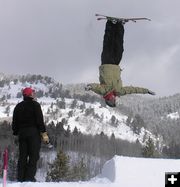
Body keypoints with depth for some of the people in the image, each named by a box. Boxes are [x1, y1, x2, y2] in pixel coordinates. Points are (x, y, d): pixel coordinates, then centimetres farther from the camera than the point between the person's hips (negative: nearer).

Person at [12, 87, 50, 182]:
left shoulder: (18, 106, 13)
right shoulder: (35, 105, -3)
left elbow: (14, 122, 14)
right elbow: (40, 121, -10)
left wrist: (16, 133, 21)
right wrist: (44, 133, -9)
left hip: (22, 133, 5)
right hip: (33, 132, -5)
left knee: (22, 156, 8)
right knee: (33, 156, -3)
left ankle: (20, 178, 5)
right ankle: (29, 177, -10)